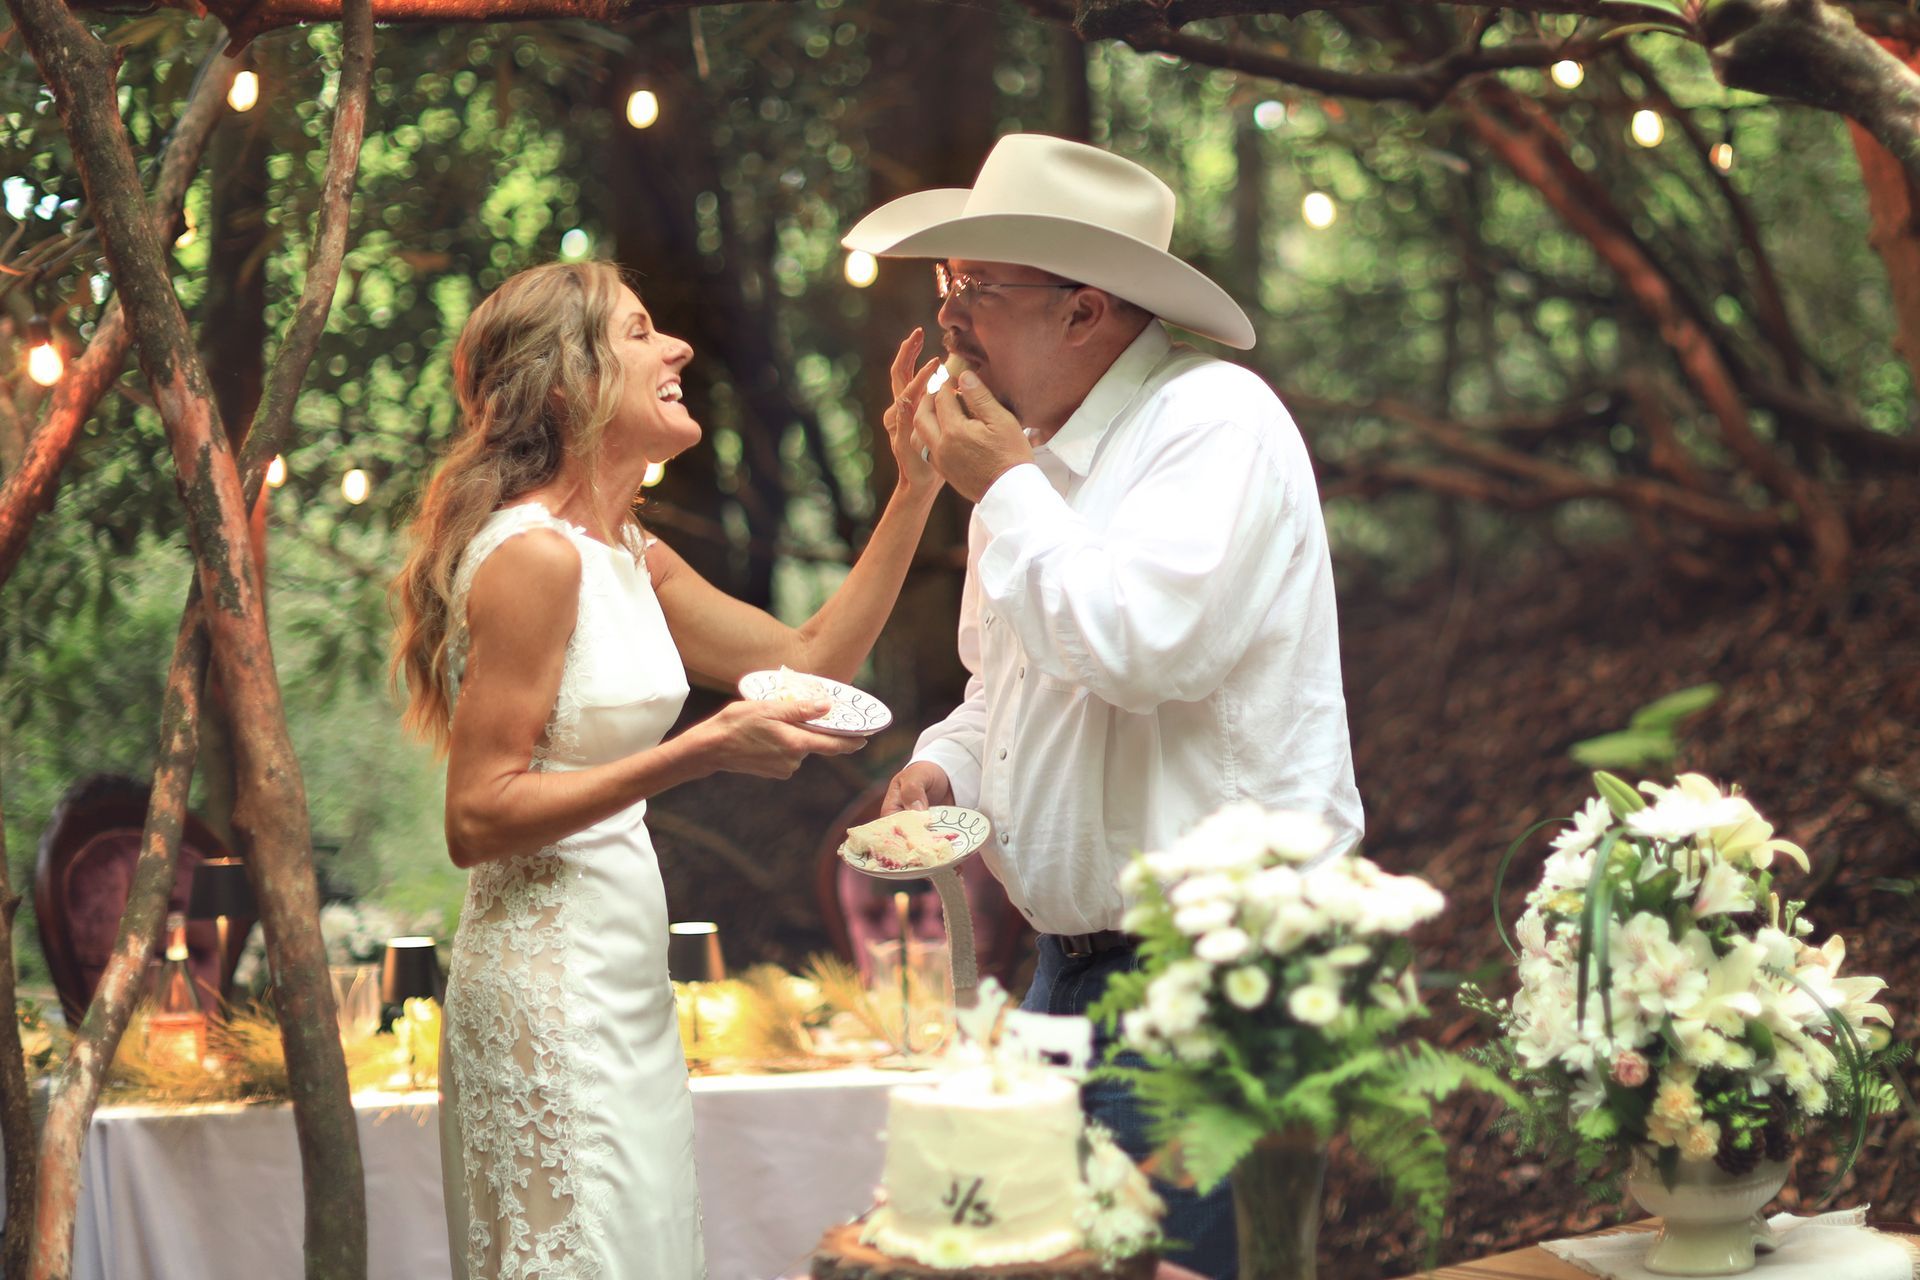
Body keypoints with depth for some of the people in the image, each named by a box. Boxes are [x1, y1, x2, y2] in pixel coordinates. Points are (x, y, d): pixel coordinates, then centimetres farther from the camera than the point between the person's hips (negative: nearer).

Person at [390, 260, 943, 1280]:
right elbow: (478, 819, -19)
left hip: (618, 982, 10)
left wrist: (915, 487, 12)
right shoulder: (534, 554, -16)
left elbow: (809, 658, 18)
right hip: (552, 988, -9)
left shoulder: (631, 559, 13)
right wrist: (699, 753, -23)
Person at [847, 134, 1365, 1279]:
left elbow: (1135, 649, -28)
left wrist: (1004, 491, -15)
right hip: (1071, 961, 9)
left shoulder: (1216, 421, -14)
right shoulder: (1036, 444, 14)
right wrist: (947, 761, 7)